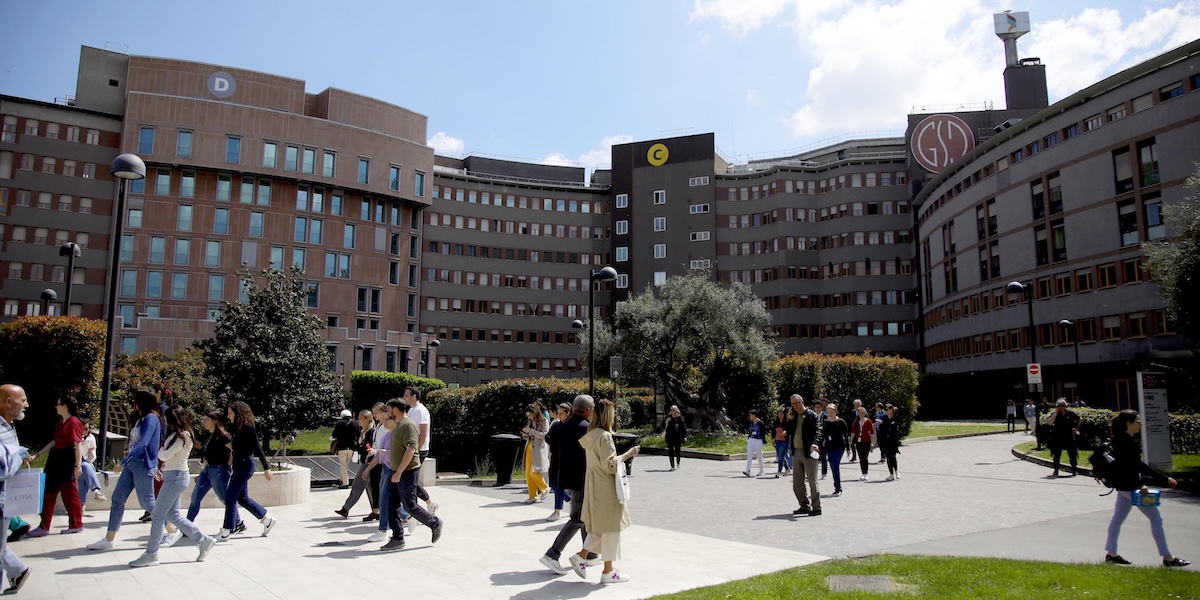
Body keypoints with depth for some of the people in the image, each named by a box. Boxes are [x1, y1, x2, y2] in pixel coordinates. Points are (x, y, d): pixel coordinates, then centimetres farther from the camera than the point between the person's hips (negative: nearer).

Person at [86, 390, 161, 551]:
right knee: (117, 499, 7)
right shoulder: (142, 419, 15)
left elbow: (143, 443, -25)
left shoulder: (151, 418, -15)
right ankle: (109, 540, 12)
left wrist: (123, 462, -29)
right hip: (132, 464, 9)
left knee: (147, 502, -2)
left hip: (143, 465, -9)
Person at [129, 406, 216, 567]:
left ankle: (151, 554, 3)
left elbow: (164, 455, -17)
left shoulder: (182, 436, -15)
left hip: (176, 477, -10)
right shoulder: (177, 435, 14)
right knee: (172, 514, 13)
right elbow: (166, 455, 13)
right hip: (173, 476, 10)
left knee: (157, 514, -5)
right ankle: (203, 540, 18)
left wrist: (160, 450, 2)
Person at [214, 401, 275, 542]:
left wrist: (266, 467, -17)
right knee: (242, 498, 15)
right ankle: (267, 519, 24)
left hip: (245, 465, -10)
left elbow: (257, 447, -16)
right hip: (238, 465, 10)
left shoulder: (247, 428, -15)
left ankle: (226, 532, 1)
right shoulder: (236, 428, 11)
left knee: (230, 497, -6)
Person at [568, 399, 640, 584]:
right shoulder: (604, 436, -19)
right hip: (605, 487, -9)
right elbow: (609, 465, -22)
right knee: (611, 526, 2)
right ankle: (608, 571, 10)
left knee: (601, 525, 20)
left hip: (594, 485, 9)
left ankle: (581, 556, 16)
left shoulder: (591, 434, 8)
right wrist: (628, 454, -13)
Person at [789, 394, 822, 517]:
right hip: (796, 452, 7)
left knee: (812, 482, -2)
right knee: (797, 484, 10)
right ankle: (805, 506, 22)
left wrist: (815, 443, -34)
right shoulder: (793, 416, 12)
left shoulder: (811, 415, -7)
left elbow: (818, 430, -17)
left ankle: (816, 508, 8)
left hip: (808, 453, -7)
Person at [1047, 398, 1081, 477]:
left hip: (1069, 437, 0)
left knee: (1072, 454, 3)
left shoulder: (1070, 413, -1)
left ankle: (1075, 470, 17)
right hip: (1057, 437, 0)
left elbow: (1079, 419, 14)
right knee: (1056, 455, 5)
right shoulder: (1054, 414, -3)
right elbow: (1049, 422, -18)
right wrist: (1056, 412, -17)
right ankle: (1056, 471, 14)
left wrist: (1076, 429, 9)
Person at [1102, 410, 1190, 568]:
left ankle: (1111, 554, 15)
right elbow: (1138, 465, -21)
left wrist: (1141, 483, 13)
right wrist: (1164, 479, -18)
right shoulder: (1128, 441, -18)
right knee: (1155, 519, -1)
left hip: (1124, 486, 10)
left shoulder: (1122, 440, 11)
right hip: (1130, 486, -10)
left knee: (1118, 518, 11)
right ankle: (1167, 558, 6)